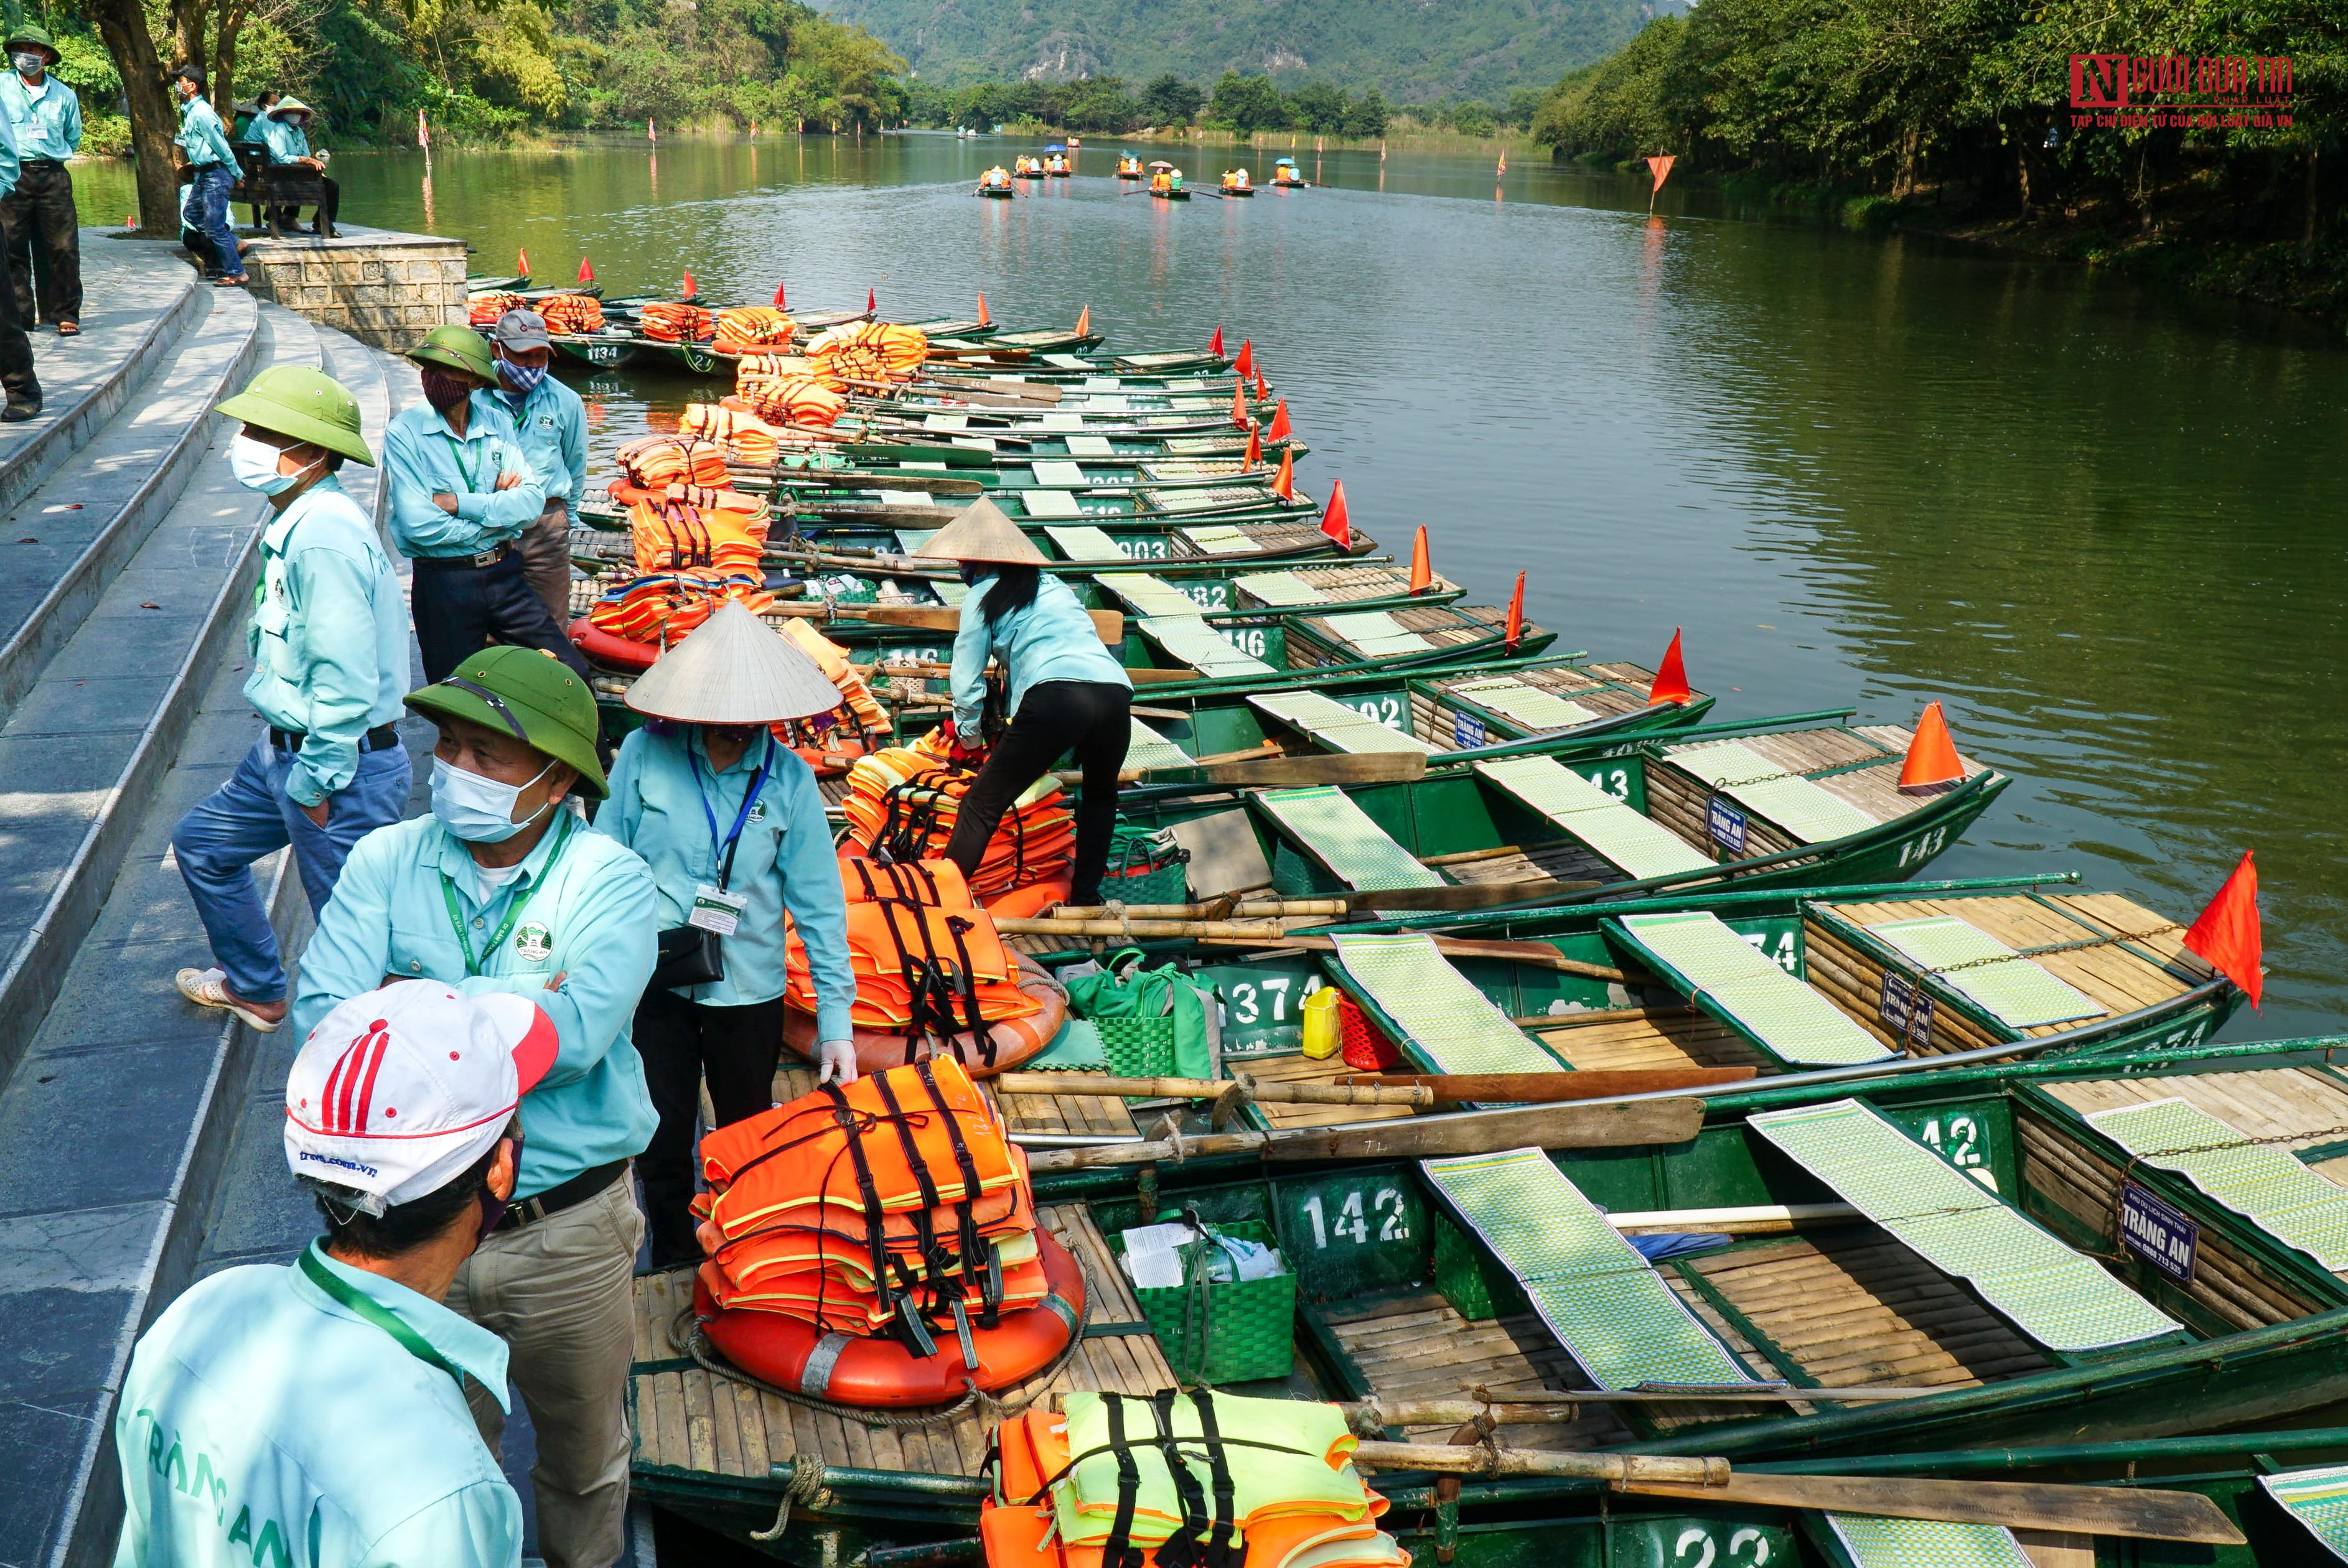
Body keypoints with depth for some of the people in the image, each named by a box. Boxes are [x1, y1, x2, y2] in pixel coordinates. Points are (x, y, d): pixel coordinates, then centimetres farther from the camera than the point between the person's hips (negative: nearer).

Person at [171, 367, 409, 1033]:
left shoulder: (323, 536, -24)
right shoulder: (299, 521, 9)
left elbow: (344, 676, -28)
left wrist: (316, 779, -22)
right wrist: (292, 764, 18)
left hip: (340, 765, -11)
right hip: (286, 747, 11)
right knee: (202, 841, 26)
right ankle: (254, 986, 45)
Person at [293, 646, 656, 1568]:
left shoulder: (609, 879, -13)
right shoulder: (386, 862, -6)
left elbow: (574, 1038, -28)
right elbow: (322, 1019, -18)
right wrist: (515, 1007, -24)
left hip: (568, 1232, -1)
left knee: (584, 1458, 21)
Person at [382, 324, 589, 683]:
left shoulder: (499, 421, 3)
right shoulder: (404, 434, -9)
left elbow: (532, 501, -8)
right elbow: (419, 525, -18)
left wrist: (457, 503, -17)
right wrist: (499, 509, -9)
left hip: (505, 575, 3)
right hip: (444, 583, -3)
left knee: (575, 677, 5)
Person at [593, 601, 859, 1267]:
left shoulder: (789, 778, -9)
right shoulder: (647, 752, -10)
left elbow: (818, 900, -5)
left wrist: (835, 1017, -6)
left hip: (749, 989, 0)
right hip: (652, 983, 0)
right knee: (660, 1143, 12)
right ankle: (674, 1267, 37)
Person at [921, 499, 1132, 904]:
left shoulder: (984, 593, 17)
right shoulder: (1055, 585, 33)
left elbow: (967, 677, 14)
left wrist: (970, 740, 29)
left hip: (1055, 694, -6)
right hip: (1115, 693, 6)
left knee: (982, 806, 0)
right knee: (1101, 796, 30)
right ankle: (1085, 897, 26)